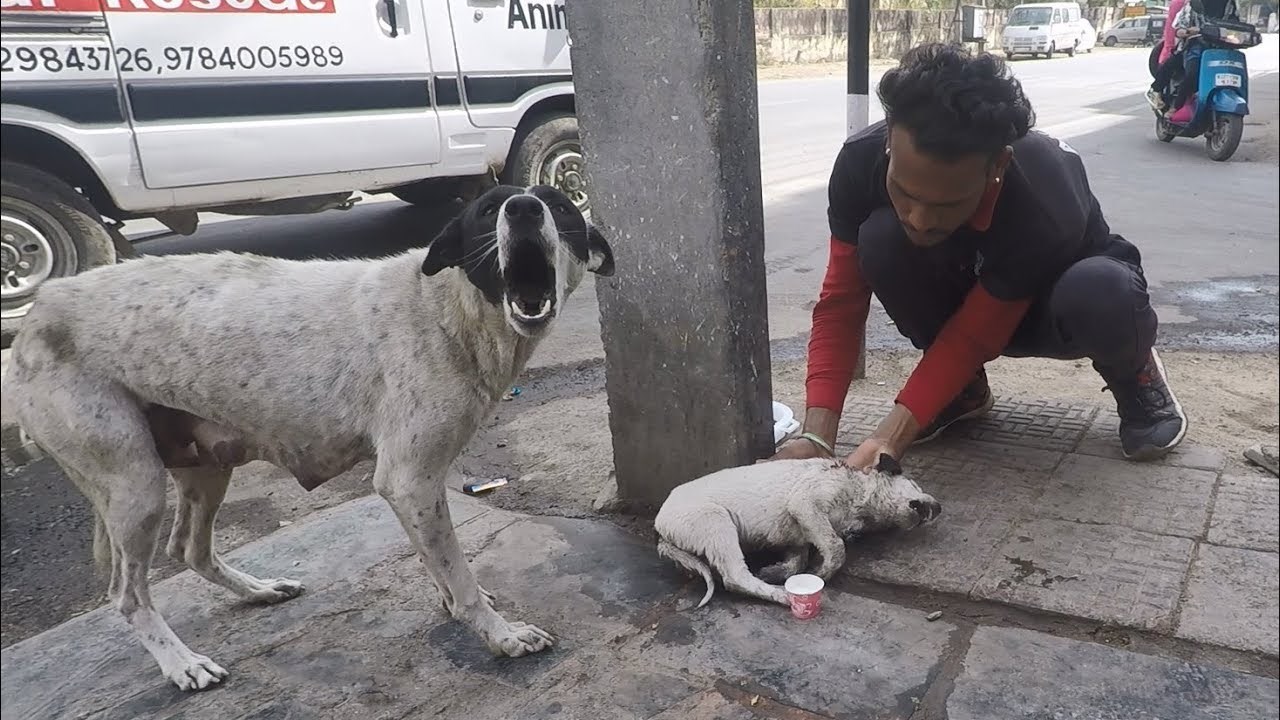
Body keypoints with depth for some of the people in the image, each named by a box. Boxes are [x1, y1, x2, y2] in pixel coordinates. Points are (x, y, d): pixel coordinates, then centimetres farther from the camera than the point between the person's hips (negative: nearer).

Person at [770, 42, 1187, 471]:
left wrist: (888, 442, -39)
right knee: (880, 240, -30)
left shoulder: (1047, 208, -38)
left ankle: (1134, 376, 0)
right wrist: (816, 438, -35)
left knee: (1103, 292, -39)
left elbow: (973, 336, -29)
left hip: (1053, 300, -2)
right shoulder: (862, 162, -30)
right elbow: (840, 304, -24)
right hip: (963, 291, 3)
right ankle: (964, 387, -4)